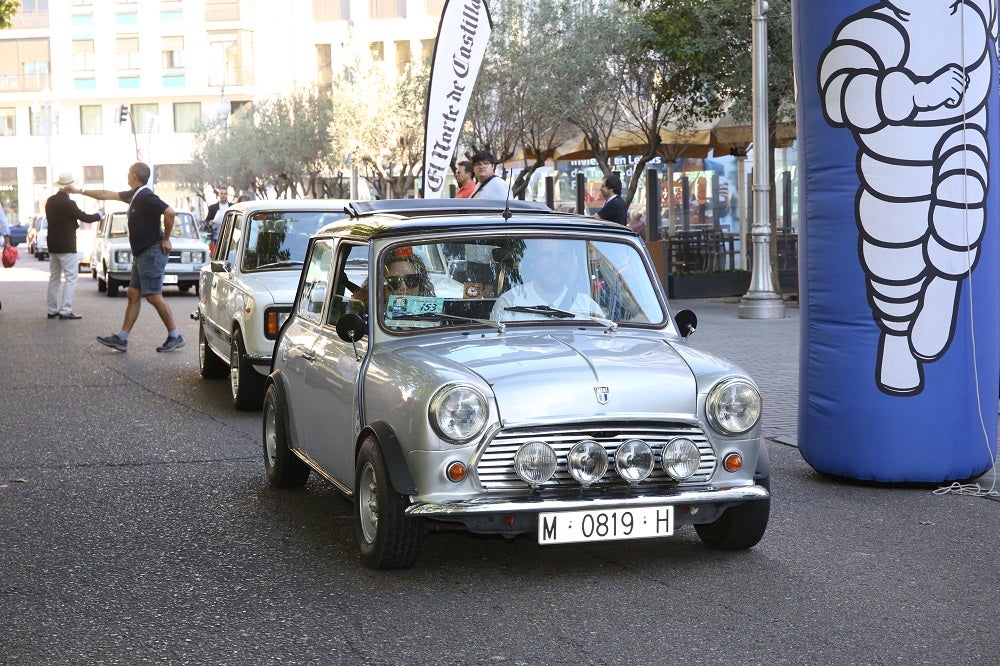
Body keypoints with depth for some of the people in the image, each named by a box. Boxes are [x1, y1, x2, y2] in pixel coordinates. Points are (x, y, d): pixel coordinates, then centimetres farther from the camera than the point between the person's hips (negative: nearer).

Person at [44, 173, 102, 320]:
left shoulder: (50, 201, 5)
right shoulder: (68, 203, -18)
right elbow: (86, 218, -12)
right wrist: (99, 215, 7)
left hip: (53, 246, 8)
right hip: (67, 246, -8)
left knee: (54, 278, 14)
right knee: (71, 278, -3)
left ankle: (52, 310, 17)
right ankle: (65, 311, -9)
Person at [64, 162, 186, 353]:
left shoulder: (146, 197, -17)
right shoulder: (133, 195, 14)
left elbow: (169, 212, -29)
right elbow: (108, 195, 26)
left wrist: (166, 239, -19)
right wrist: (80, 191, 32)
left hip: (152, 253, -10)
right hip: (141, 254, 10)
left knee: (154, 297, -9)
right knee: (133, 294, 10)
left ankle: (175, 337, -2)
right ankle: (121, 338, 12)